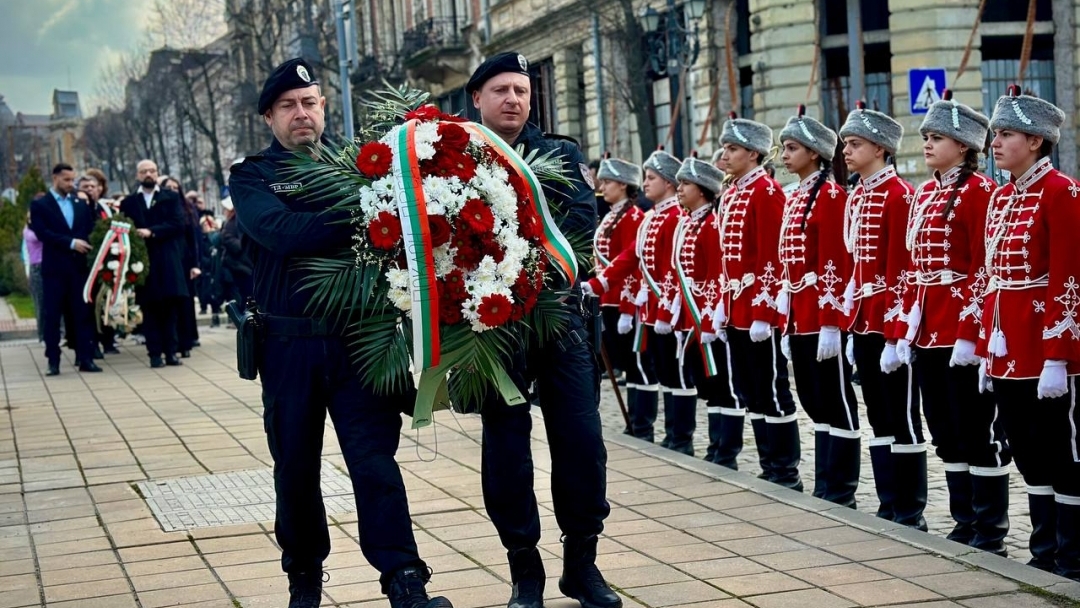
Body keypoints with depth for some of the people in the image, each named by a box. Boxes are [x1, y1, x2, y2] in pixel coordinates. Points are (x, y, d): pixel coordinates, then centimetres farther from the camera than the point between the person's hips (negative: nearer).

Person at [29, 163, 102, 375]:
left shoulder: (81, 204, 14)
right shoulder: (39, 204, 1)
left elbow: (90, 230, 9)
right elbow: (42, 232, -11)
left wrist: (87, 245, -12)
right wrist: (71, 243, -17)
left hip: (80, 266, 3)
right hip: (54, 268, -3)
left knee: (83, 314, 2)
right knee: (53, 316, 1)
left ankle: (86, 358, 4)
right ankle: (53, 361, 5)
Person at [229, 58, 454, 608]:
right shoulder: (252, 176, 3)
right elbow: (281, 231, -18)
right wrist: (358, 218, -26)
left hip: (359, 335, 0)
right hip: (289, 341, 0)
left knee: (374, 455, -7)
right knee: (296, 464, 10)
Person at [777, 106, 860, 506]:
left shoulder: (831, 195, -11)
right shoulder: (795, 198, 16)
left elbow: (835, 265, -17)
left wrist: (830, 323, -21)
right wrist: (787, 323, 17)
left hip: (822, 316, -9)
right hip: (799, 317, 9)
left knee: (835, 402, -2)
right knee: (813, 401, 12)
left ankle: (841, 494, 4)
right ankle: (825, 487, 20)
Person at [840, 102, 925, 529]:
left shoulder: (898, 195, -12)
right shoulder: (856, 197, 13)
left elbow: (902, 272, -16)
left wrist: (894, 334, -19)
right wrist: (853, 325, 15)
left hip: (890, 322, -9)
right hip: (864, 321, 9)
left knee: (901, 417, -1)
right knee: (878, 416, 12)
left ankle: (911, 514, 6)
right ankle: (889, 506, 19)